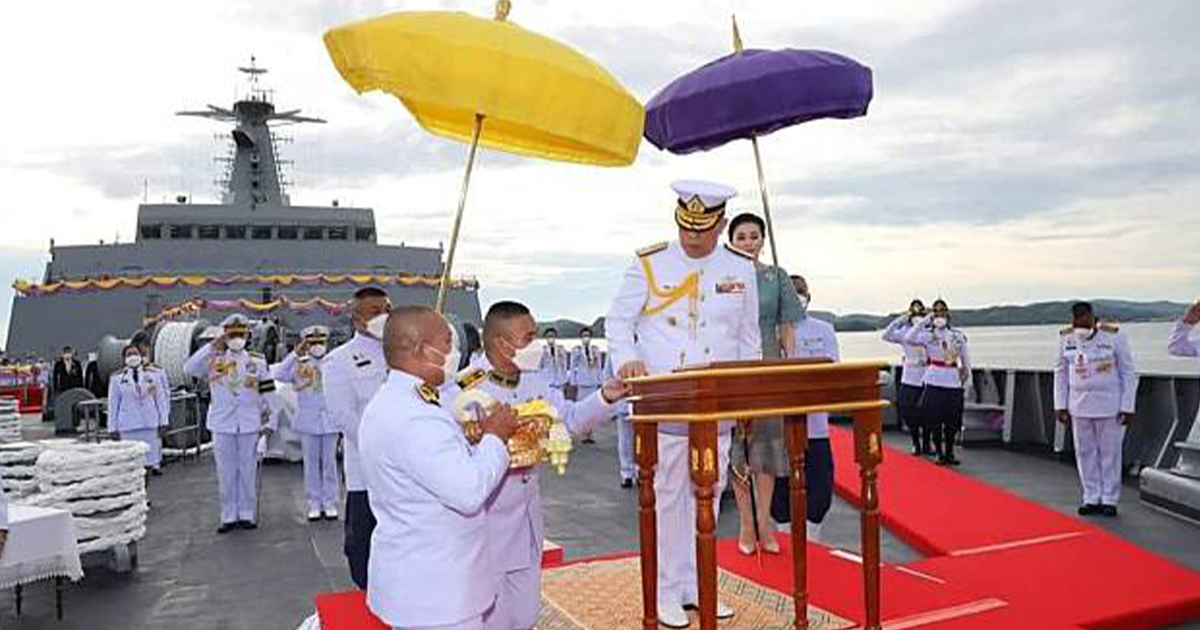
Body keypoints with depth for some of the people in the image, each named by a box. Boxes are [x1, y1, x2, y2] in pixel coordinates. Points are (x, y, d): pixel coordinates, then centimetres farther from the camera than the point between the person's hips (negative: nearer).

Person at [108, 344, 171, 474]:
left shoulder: (155, 373, 6)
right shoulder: (117, 377, 7)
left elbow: (161, 397, 6)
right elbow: (113, 403, 10)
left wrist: (163, 421, 2)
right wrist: (113, 427, 6)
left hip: (151, 424, 0)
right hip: (128, 426, 0)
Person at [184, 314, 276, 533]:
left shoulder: (257, 361, 7)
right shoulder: (214, 360, 5)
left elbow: (266, 393, 7)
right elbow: (189, 369, -13)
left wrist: (267, 422, 3)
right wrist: (212, 347, -16)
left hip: (249, 424, 0)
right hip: (222, 424, 0)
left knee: (248, 471, 5)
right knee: (225, 472, 5)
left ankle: (247, 515, 14)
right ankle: (229, 516, 13)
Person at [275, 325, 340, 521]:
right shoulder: (299, 365, 3)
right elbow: (279, 375, -15)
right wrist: (295, 354, -17)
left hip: (329, 420, 0)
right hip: (308, 421, 0)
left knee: (329, 462, 4)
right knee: (311, 463, 5)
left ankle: (330, 503, 12)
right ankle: (314, 504, 13)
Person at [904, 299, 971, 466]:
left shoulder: (957, 335, 9)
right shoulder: (928, 334, -1)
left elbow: (965, 358, 17)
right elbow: (908, 338, -20)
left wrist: (968, 378, 12)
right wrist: (923, 321, -17)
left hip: (953, 381, 3)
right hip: (934, 381, -3)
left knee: (953, 420, 5)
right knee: (935, 419, -2)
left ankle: (950, 453, 19)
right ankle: (940, 454, 11)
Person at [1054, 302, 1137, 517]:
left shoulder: (1113, 336, -10)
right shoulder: (1066, 338, -1)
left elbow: (1129, 373, -4)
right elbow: (1061, 372, 9)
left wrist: (1127, 408, -8)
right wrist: (1060, 406, 6)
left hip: (1109, 406, -3)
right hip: (1079, 407, 3)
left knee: (1110, 453, 3)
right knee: (1085, 452, 8)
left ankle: (1109, 499, 14)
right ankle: (1091, 498, 18)